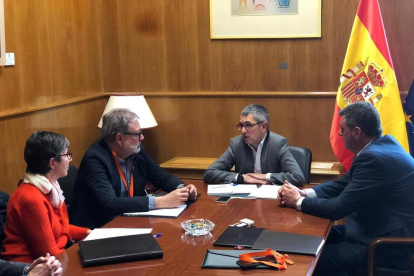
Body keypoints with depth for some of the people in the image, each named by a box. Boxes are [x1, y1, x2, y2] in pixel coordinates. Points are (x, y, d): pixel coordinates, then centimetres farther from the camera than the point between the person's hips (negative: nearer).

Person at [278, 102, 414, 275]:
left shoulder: (375, 158, -26)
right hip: (383, 231, 10)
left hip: (389, 246, -10)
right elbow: (343, 184, 12)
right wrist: (303, 193, -2)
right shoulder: (380, 146, 5)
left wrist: (298, 202, -7)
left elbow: (338, 208, -22)